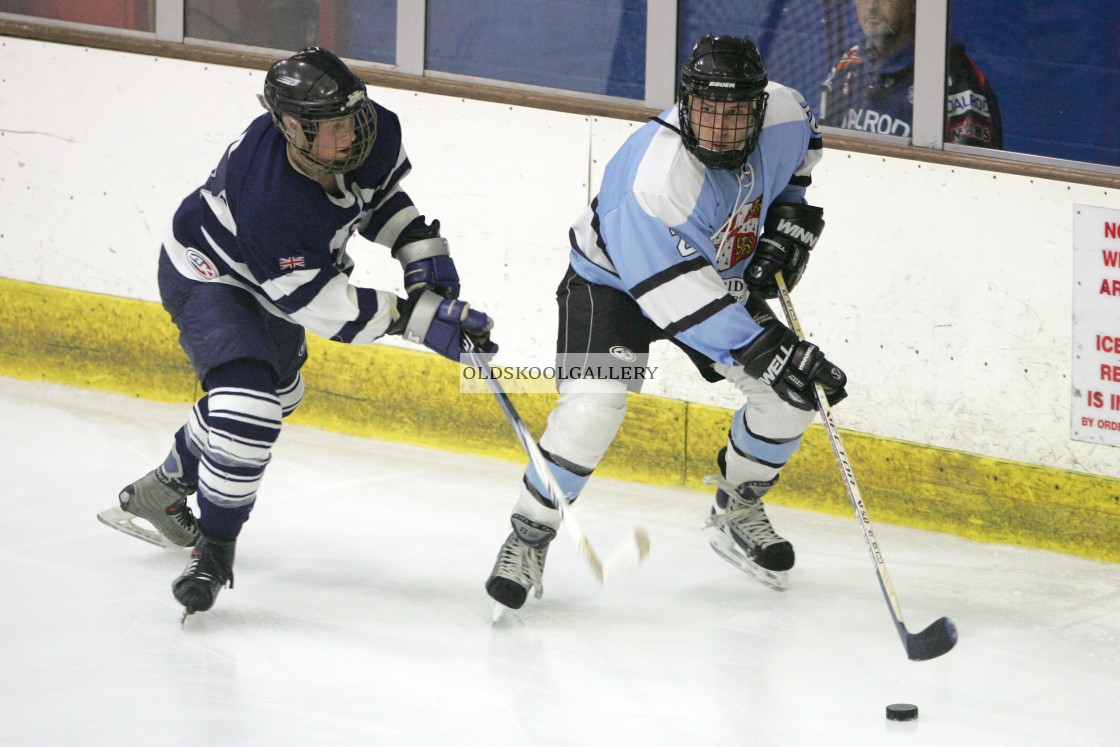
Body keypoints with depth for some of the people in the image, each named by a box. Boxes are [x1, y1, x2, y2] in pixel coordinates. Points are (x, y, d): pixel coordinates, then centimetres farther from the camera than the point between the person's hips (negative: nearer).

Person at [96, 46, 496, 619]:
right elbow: (321, 304, -36)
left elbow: (380, 195, 0)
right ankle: (214, 549, -10)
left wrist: (422, 253, -14)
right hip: (207, 275, -9)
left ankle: (162, 489, 48)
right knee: (249, 403, -28)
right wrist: (420, 318, -38)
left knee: (277, 393, 28)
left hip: (269, 275, 9)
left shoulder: (375, 132, -25)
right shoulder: (268, 197, -44)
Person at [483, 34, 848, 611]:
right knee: (592, 407, -26)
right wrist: (773, 352, -44)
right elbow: (685, 300, -41)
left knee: (790, 395, -1)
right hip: (614, 282, -6)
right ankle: (529, 537, -6)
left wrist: (788, 218, -5)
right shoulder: (655, 178, -41)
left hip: (726, 275, 7)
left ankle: (736, 514, 24)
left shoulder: (781, 115, -21)